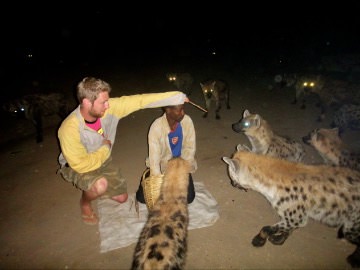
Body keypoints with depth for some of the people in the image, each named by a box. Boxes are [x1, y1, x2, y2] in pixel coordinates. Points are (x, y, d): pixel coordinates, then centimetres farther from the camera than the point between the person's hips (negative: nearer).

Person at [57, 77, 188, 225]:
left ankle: (92, 188, 37)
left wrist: (177, 97, -27)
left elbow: (139, 100, -25)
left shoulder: (109, 108, -26)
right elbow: (82, 164, -32)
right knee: (101, 185, -36)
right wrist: (105, 148, -20)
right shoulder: (69, 129, -38)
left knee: (122, 197, 12)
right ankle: (85, 203, 1)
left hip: (102, 160, 5)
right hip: (76, 167, -5)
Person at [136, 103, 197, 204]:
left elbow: (190, 149, -8)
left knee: (188, 198, -10)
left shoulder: (187, 121, -17)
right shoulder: (156, 127, -26)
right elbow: (154, 159, -26)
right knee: (142, 197, -8)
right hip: (161, 165, -1)